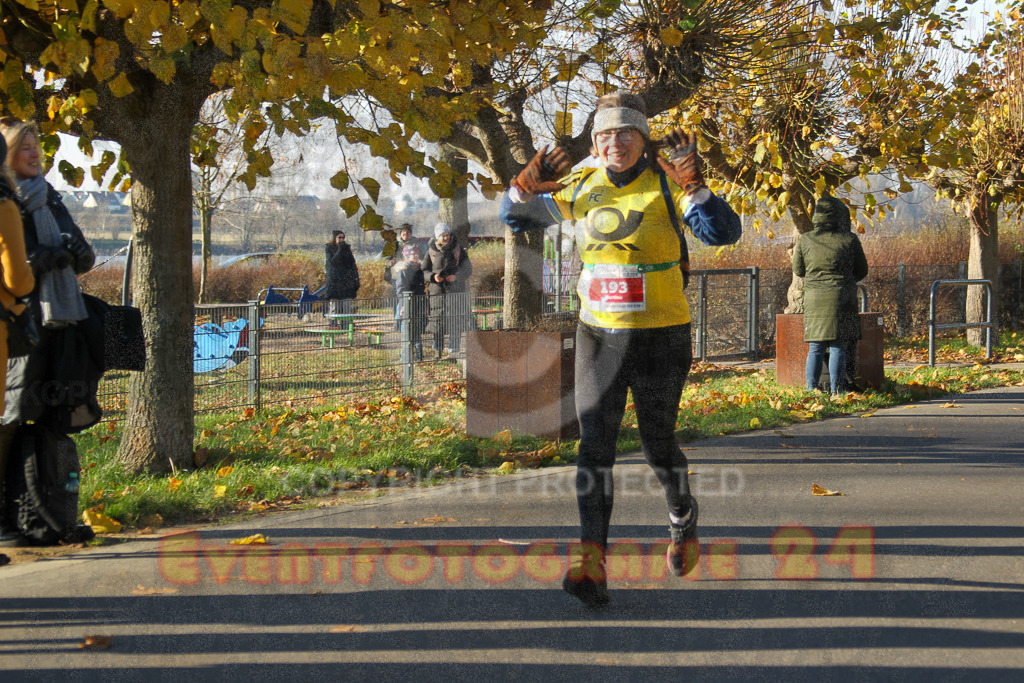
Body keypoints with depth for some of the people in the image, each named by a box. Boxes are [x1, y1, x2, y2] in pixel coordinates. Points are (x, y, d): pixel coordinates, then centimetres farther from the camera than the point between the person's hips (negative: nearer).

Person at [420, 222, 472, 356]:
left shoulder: (458, 249, 4)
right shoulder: (431, 251, 6)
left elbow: (468, 269, 4)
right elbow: (423, 270, 10)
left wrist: (456, 276, -15)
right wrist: (433, 276, -11)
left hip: (455, 291, -1)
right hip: (437, 290, 1)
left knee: (455, 320, -6)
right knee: (437, 320, 0)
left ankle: (454, 348, 3)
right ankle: (438, 350, 12)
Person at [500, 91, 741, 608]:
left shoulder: (667, 186, -9)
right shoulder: (582, 189, 4)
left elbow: (723, 232, -21)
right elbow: (515, 218, 13)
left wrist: (693, 185, -34)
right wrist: (525, 186, -8)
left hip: (660, 337, -3)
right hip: (598, 334, 3)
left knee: (658, 445, 9)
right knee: (594, 445, -8)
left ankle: (683, 519, 40)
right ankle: (592, 568, -13)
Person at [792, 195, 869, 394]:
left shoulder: (805, 240, 1)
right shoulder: (850, 240, -3)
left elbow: (798, 270, 12)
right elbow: (862, 271, 8)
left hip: (814, 299, 2)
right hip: (842, 299, -2)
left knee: (815, 348, 9)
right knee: (838, 348, 1)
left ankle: (811, 390, 7)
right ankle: (836, 391, 0)